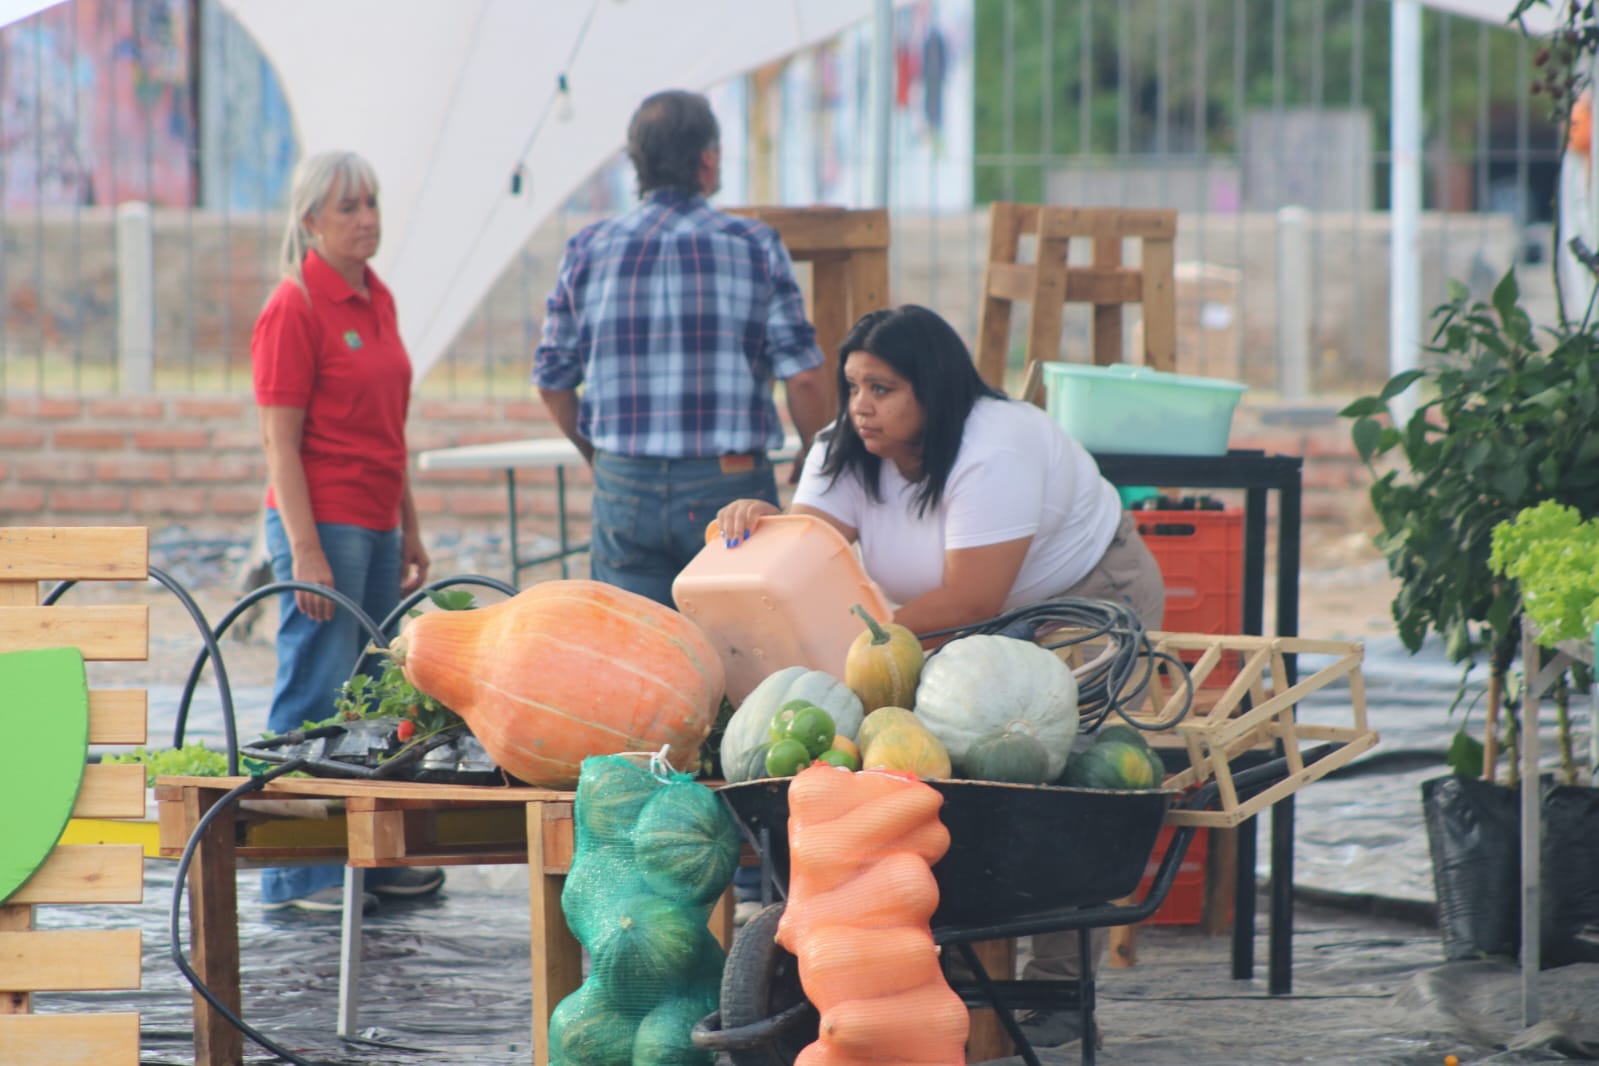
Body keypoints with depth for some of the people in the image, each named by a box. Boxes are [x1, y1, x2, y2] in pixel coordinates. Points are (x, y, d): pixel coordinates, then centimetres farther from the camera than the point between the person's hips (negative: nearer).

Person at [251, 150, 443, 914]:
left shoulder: (377, 300, 13)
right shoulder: (293, 309, -11)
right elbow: (279, 441, -14)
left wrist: (410, 530, 20)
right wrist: (306, 550, -18)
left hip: (376, 522, 8)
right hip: (322, 521, -8)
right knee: (316, 699, -7)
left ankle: (371, 859, 19)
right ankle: (296, 876, -3)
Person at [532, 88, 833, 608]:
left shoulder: (588, 249, 4)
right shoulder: (754, 246, -3)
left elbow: (552, 381, 9)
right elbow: (803, 374, -6)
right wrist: (814, 456, 12)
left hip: (623, 487, 2)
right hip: (729, 487, -2)